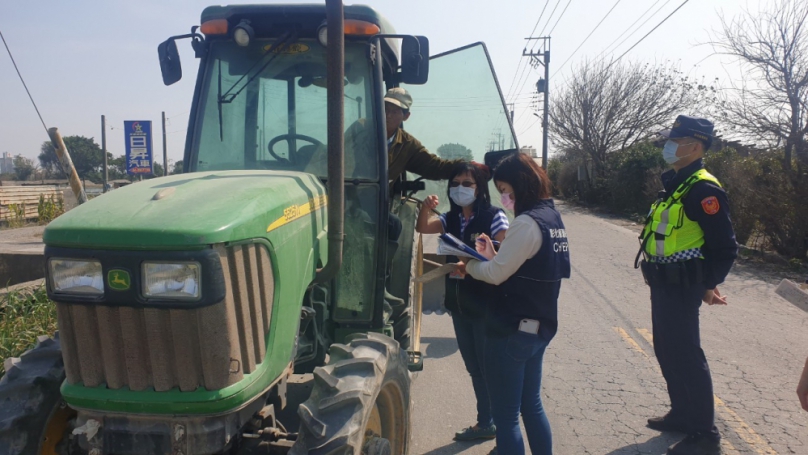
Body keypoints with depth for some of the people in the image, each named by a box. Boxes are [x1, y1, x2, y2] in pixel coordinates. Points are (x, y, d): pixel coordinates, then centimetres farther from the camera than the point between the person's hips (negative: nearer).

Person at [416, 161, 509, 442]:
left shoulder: (494, 216, -10)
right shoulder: (451, 219, 8)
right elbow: (423, 228, -6)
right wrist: (425, 209, -24)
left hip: (485, 305, -6)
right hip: (458, 303, 7)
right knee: (474, 367, 16)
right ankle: (485, 423, 30)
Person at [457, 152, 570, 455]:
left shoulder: (527, 222, -20)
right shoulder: (552, 217, 9)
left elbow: (496, 275, -18)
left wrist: (469, 264, 0)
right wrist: (493, 255, 3)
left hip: (512, 329, -9)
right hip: (539, 326, 9)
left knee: (506, 415, 4)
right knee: (531, 406, 21)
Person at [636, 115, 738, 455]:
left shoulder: (703, 189, -17)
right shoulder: (673, 184, 13)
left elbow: (725, 246, -18)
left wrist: (709, 284, -15)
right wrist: (652, 268, 16)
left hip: (682, 286, -10)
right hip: (663, 283, 10)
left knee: (685, 355, -3)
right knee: (666, 350, 18)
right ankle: (682, 415, 34)